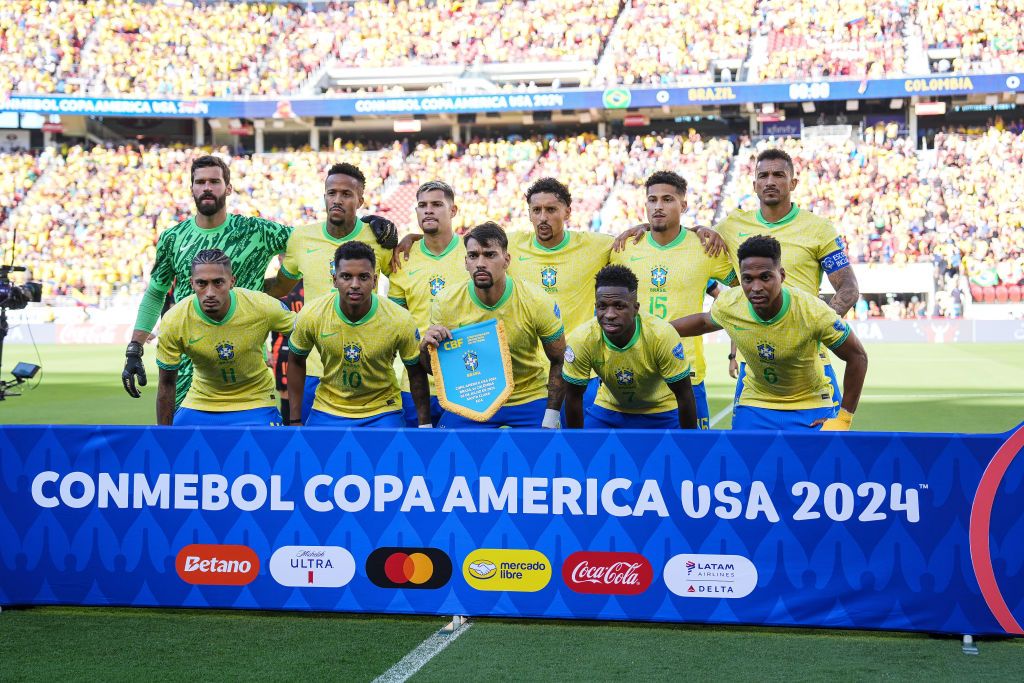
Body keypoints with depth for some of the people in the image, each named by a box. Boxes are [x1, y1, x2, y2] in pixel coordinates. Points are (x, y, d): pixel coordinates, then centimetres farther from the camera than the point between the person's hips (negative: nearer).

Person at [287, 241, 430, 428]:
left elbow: (417, 372, -5)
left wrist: (425, 425, -4)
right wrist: (295, 421, 2)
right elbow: (296, 361, 1)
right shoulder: (311, 315, -16)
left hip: (383, 413, -1)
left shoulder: (400, 321, -19)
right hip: (328, 410, 1)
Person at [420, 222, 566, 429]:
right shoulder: (447, 303, -14)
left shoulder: (537, 301, -18)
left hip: (530, 399, -1)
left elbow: (559, 361, -6)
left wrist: (550, 418, -11)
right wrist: (425, 347, -24)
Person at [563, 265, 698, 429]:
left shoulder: (662, 335, -33)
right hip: (608, 408, 2)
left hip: (660, 412, -2)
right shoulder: (580, 340, -28)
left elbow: (684, 395, -21)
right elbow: (573, 397, -13)